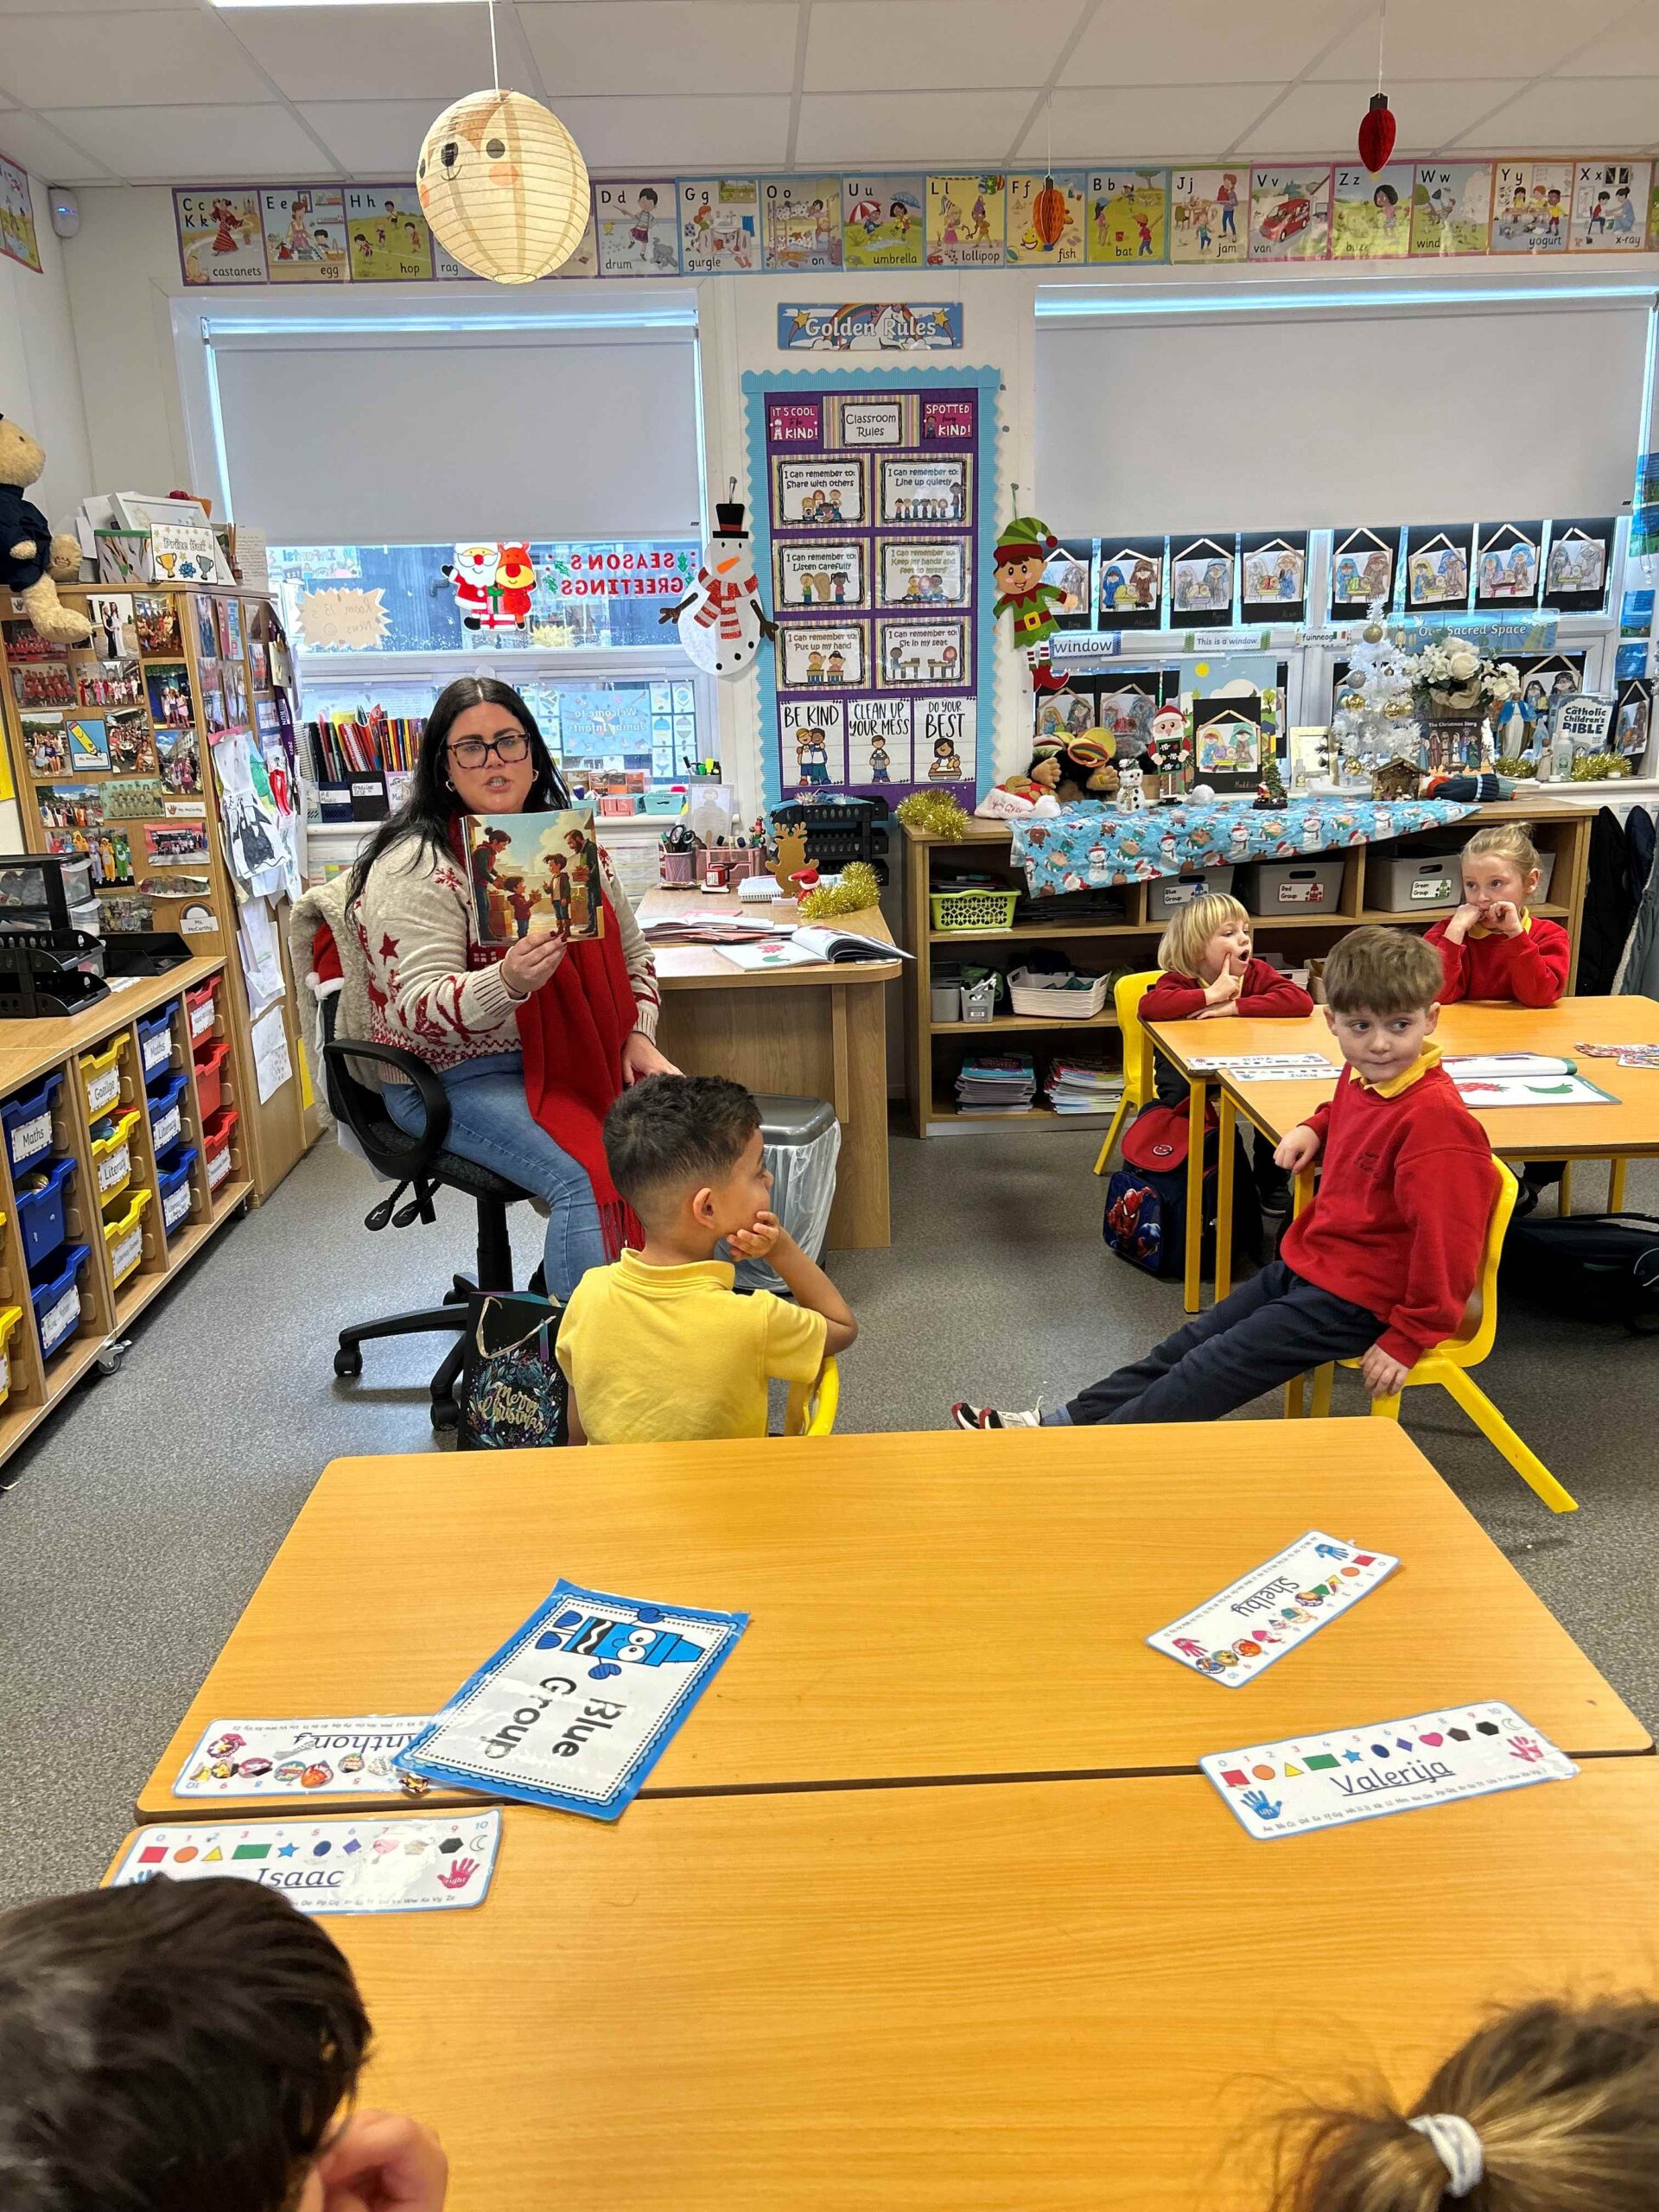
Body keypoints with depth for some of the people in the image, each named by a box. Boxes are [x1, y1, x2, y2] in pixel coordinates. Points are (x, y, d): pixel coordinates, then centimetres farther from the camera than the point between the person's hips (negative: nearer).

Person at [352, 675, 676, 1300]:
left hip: (571, 1058, 7)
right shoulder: (417, 867, -13)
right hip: (457, 1077, -6)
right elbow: (419, 1009, -21)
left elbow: (631, 951, 16)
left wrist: (639, 1037, -2)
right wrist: (508, 981, -40)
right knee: (589, 1178, -28)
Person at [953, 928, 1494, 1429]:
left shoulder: (1436, 1118, -25)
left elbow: (1447, 1241, -26)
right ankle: (1066, 1421, 15)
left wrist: (1409, 1338, -21)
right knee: (1190, 1344, 10)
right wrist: (1312, 1129, 8)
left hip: (1351, 1300, -9)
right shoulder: (1361, 1077, 3)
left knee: (1211, 1371, -8)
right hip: (1304, 1262, 9)